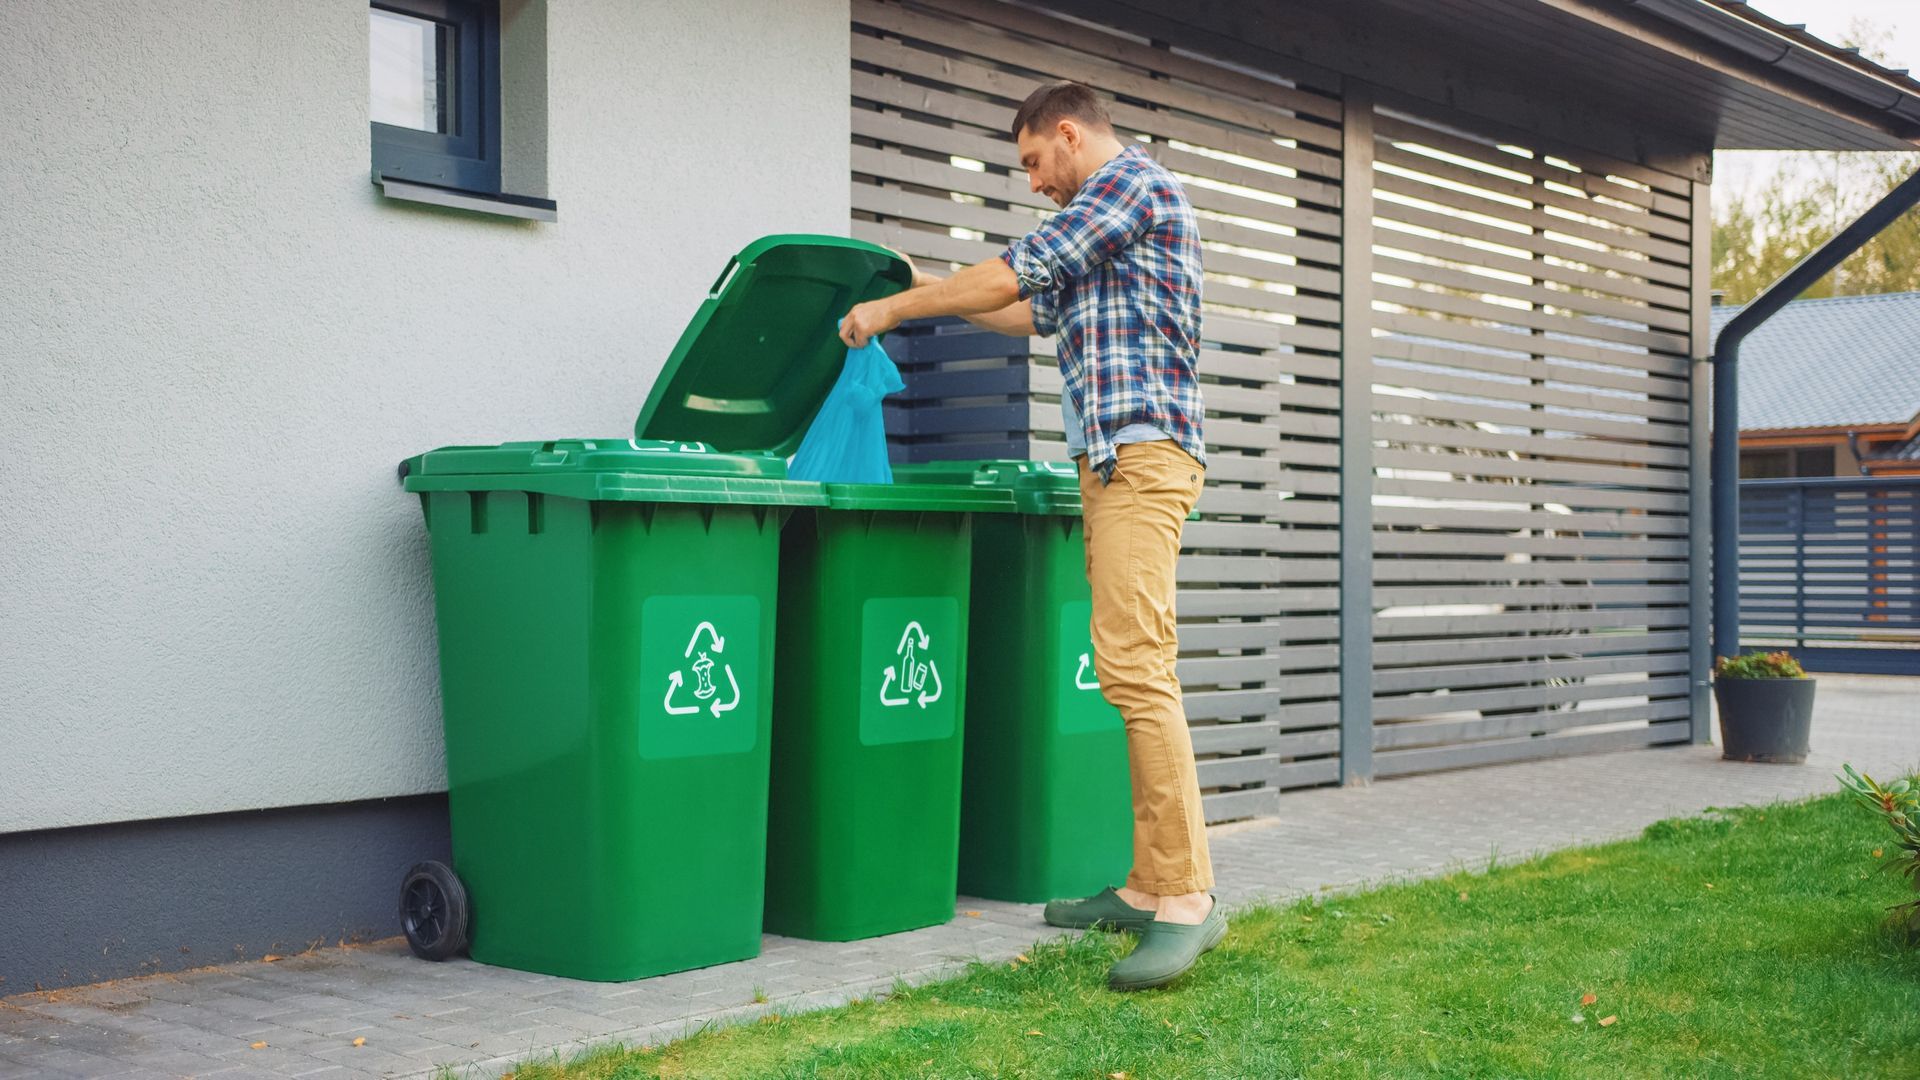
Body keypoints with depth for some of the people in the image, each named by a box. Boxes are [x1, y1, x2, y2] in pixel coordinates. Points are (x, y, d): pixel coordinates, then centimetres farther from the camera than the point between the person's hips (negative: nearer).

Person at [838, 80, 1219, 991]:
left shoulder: (1132, 181, -4)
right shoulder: (1109, 216, 27)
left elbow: (1015, 274, -8)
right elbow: (1041, 311, 38)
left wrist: (894, 309, 2)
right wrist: (932, 294, 36)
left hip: (1139, 447, -10)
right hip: (1116, 460, 10)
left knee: (1134, 665, -17)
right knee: (1133, 669, 6)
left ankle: (1187, 898, -18)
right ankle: (1150, 885, 7)